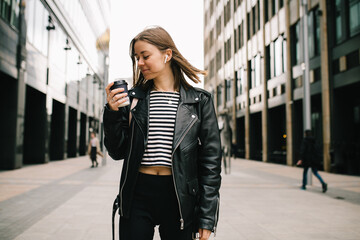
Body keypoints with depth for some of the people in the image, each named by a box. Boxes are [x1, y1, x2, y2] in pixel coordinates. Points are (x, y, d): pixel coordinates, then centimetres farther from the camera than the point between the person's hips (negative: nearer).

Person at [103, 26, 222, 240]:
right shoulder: (133, 98, 5)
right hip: (137, 195, 2)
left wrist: (207, 218, -4)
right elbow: (118, 152, 7)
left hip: (179, 198, -1)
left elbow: (211, 160, -1)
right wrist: (113, 112, -8)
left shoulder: (200, 100, 0)